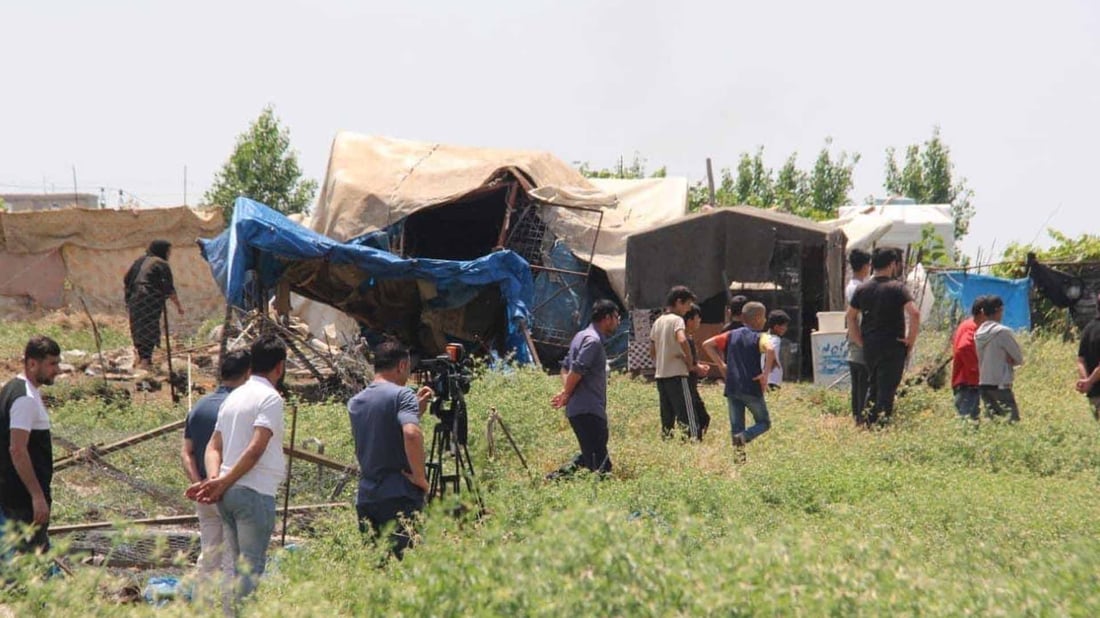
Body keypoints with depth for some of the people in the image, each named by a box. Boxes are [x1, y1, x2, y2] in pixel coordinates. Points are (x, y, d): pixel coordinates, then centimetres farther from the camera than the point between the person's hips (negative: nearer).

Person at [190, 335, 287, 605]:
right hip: (255, 492, -8)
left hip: (229, 494, 8)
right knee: (252, 569, -5)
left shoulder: (233, 397, 17)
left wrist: (214, 478, -3)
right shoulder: (270, 398, -9)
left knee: (235, 567, 13)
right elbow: (256, 449, -18)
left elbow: (214, 446, 12)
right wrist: (224, 482, -13)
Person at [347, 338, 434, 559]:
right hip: (399, 497, -7)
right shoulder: (402, 395, -8)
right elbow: (411, 434, -25)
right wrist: (420, 477, -14)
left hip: (365, 498, 7)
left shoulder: (355, 402, 15)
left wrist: (416, 408, 26)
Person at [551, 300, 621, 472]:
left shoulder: (582, 336, 20)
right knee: (599, 463, -12)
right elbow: (576, 371, -21)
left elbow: (565, 367, 23)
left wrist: (565, 393, 7)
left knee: (590, 456, 16)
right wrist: (566, 395, -6)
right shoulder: (593, 340, -13)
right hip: (588, 411, -10)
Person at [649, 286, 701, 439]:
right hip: (676, 374, -8)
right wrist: (689, 359, -14)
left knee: (667, 420, 10)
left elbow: (652, 351, 19)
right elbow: (682, 340, -27)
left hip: (660, 375, 8)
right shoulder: (677, 320, -9)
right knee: (687, 418, -9)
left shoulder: (658, 322, 15)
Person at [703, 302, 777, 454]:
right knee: (764, 422, 10)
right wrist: (765, 374, -19)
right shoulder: (759, 337, -4)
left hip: (732, 388, 4)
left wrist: (721, 365, 9)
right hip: (752, 388, -4)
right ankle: (745, 437, -17)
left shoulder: (732, 335, 10)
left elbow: (707, 344, 8)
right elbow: (770, 349, -27)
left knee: (736, 427, 11)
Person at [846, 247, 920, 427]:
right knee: (887, 389, -2)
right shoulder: (897, 288, -9)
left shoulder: (862, 289, 8)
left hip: (869, 348, 5)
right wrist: (911, 340, -9)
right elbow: (914, 313, -20)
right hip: (893, 347, -5)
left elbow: (850, 316, 14)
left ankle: (864, 420, 17)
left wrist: (860, 341, 16)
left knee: (874, 387, 19)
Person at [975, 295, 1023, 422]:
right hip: (1000, 385, -7)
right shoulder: (1003, 332, -12)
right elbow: (1019, 359, -5)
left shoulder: (978, 333, 8)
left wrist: (1006, 360, 7)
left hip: (983, 384, 7)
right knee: (1012, 422, -8)